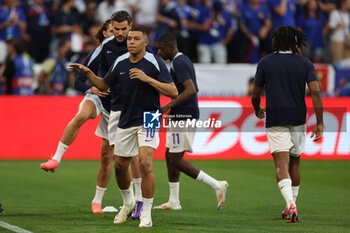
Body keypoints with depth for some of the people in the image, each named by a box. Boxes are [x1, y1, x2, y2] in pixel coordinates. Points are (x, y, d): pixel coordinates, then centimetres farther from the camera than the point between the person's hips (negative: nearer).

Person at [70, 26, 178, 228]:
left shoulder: (155, 63, -10)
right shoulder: (120, 63, 5)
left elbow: (173, 92, -15)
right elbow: (104, 85, 19)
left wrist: (147, 78, -24)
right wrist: (88, 73, 2)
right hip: (126, 122, 6)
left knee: (145, 163, -20)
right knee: (120, 166, 12)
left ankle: (146, 213, -10)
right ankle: (128, 203, 39)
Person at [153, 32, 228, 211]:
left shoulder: (178, 63, -15)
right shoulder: (184, 61, 17)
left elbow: (191, 90, -25)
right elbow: (194, 88, 26)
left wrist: (168, 106, -26)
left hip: (183, 116, -11)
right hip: (182, 116, 11)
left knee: (176, 160, -9)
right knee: (170, 156, 13)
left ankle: (217, 186, -11)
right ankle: (173, 202, 16)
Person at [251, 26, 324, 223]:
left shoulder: (266, 63, 1)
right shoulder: (305, 63, 2)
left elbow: (255, 94, 6)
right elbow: (315, 92, -8)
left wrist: (257, 110, 28)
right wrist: (320, 123, -6)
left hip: (275, 120, -2)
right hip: (298, 120, 2)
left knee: (282, 164, -11)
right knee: (294, 163, 18)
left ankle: (291, 205, -30)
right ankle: (291, 205, 24)